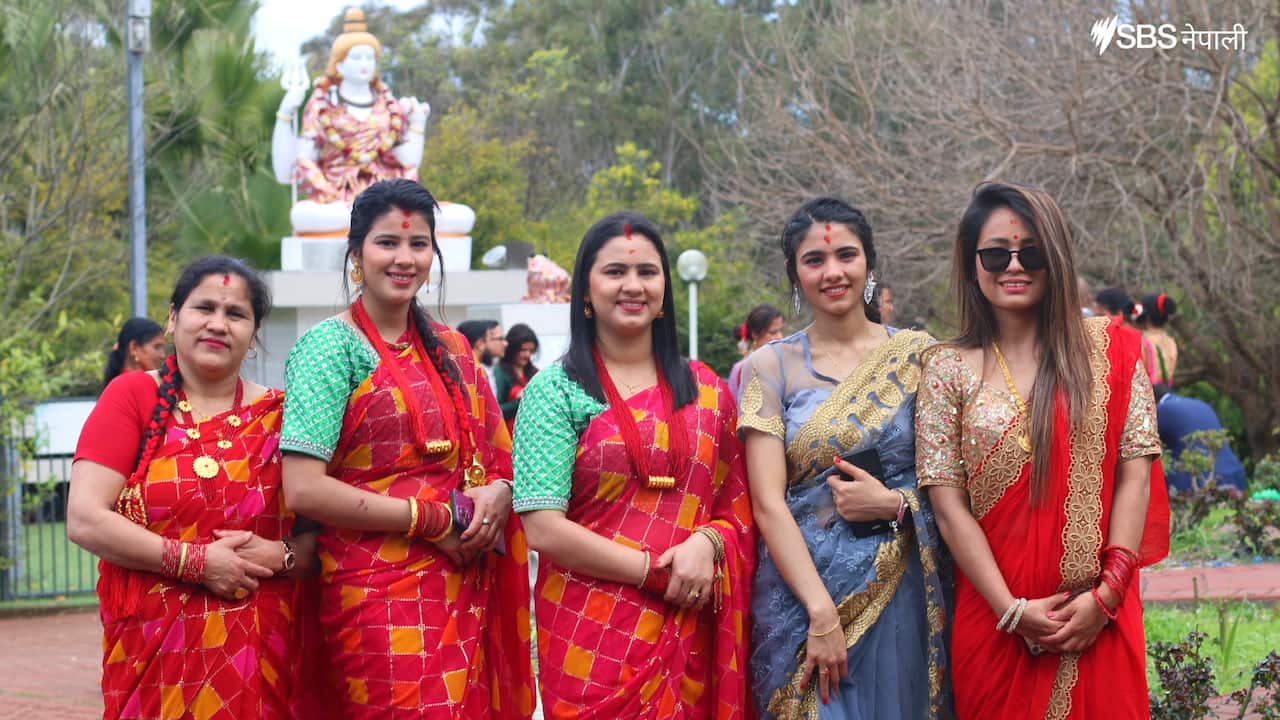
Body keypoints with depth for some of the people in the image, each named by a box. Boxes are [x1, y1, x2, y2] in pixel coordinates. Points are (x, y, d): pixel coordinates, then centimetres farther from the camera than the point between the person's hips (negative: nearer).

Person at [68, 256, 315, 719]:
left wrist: (278, 557, -12)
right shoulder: (132, 396, -1)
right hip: (154, 648, -2)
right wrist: (196, 561, -15)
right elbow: (85, 521, -10)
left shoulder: (278, 416, 5)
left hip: (256, 651, 2)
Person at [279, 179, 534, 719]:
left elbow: (498, 456, 22)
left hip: (466, 595, 6)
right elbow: (303, 490, -14)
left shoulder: (452, 351, 14)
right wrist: (432, 520, -13)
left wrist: (498, 492, -2)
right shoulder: (331, 345, -5)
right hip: (380, 597, -6)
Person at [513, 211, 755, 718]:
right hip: (592, 638, -3)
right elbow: (543, 529, -11)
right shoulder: (555, 390, -3)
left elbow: (738, 509, 12)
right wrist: (658, 570, -14)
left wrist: (707, 543, -10)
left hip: (691, 636, 4)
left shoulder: (706, 390, 10)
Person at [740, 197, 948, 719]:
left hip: (902, 595, 1)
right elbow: (768, 504, -7)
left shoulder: (916, 355, 4)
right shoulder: (771, 367, 1)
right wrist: (822, 613, -16)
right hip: (802, 592, -1)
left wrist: (896, 503, -14)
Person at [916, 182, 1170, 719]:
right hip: (993, 618, 0)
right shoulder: (948, 370, 0)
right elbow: (948, 504, -4)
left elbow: (1135, 473, -1)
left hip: (1100, 617, 0)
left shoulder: (1108, 351, 2)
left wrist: (1107, 593, -10)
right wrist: (1011, 610, -12)